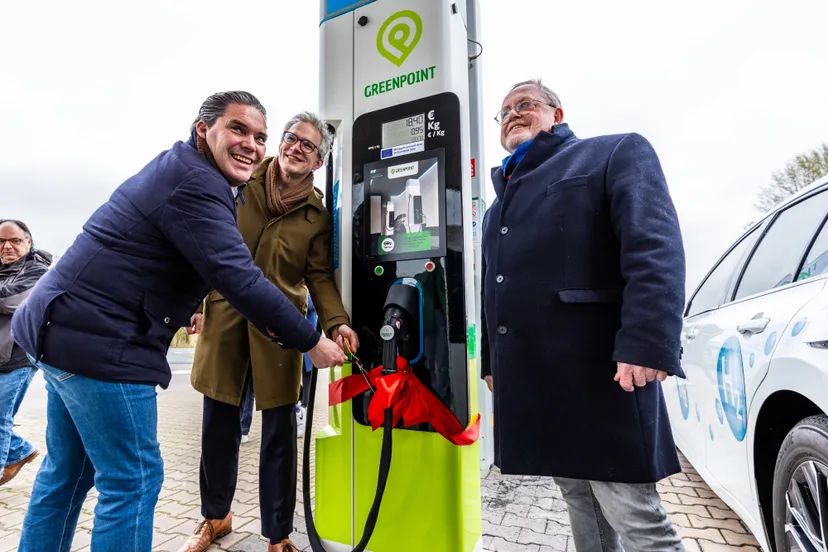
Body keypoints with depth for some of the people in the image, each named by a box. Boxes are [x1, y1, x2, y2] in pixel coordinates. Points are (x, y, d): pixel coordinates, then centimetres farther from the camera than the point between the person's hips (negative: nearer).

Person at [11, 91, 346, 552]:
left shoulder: (184, 170, 13)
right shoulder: (195, 186, -21)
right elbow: (241, 281, -27)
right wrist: (312, 342, -19)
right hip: (98, 341, -11)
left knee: (67, 472, 22)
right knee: (134, 479, 1)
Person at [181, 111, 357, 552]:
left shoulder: (318, 213, 0)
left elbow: (319, 277, -3)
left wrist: (336, 323, -19)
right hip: (223, 317, 2)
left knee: (279, 431, 6)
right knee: (218, 425, 13)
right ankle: (215, 516, 40)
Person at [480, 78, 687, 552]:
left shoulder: (617, 153, 4)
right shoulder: (503, 199, 23)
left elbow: (656, 249, -13)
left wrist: (647, 344, -24)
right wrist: (492, 362, 20)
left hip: (601, 373, -6)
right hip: (530, 380, 7)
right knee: (583, 510, 19)